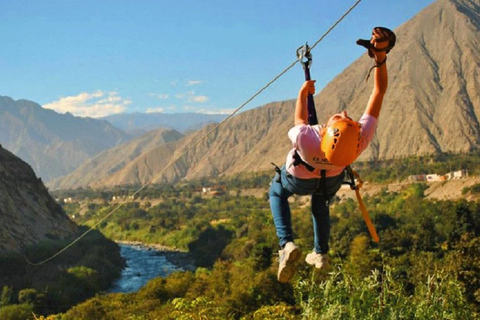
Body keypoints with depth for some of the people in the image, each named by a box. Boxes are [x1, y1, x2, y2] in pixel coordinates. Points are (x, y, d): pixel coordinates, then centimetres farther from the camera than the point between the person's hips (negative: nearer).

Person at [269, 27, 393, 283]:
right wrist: (381, 58, -42)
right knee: (320, 203, 36)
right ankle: (320, 253, 42)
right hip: (332, 180, 3)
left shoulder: (305, 140, -52)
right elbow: (379, 92, -36)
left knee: (276, 192, 29)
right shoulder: (362, 139, -46)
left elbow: (300, 122, -24)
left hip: (300, 180, -3)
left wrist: (303, 93, -9)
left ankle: (287, 243, 6)